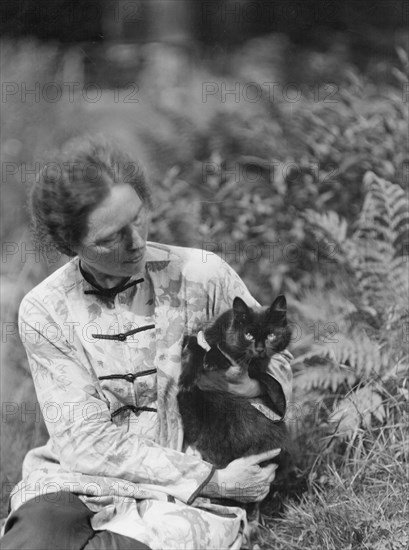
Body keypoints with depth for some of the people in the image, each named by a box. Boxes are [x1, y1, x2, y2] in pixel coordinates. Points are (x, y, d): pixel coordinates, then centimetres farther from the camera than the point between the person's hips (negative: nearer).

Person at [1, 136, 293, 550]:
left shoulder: (201, 275, -4)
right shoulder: (43, 313, -5)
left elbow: (275, 359, 11)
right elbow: (88, 442, -9)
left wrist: (256, 384, -14)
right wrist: (214, 481, -14)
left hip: (181, 501, 0)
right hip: (76, 485, 0)